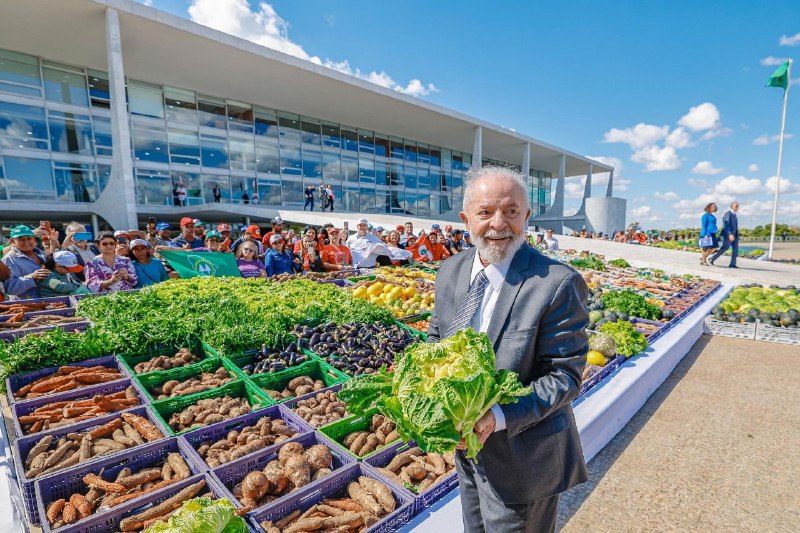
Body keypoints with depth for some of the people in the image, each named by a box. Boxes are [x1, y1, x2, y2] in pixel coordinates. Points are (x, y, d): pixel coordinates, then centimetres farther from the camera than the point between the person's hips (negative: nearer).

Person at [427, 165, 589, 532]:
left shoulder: (558, 284, -23)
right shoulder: (450, 272, -4)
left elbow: (566, 374, -20)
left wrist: (498, 418, -30)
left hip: (521, 456, -5)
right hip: (467, 444, 6)